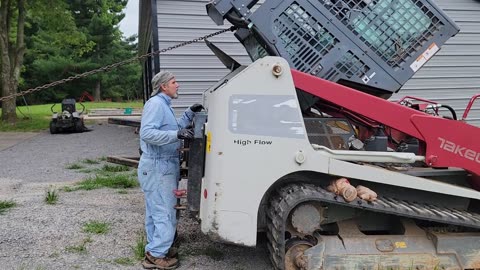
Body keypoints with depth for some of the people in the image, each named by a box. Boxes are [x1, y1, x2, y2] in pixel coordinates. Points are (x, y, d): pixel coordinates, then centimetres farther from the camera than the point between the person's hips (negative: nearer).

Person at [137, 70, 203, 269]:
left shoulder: (164, 105, 18)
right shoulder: (156, 103, -15)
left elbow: (173, 129, 22)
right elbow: (147, 133, -26)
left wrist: (190, 113, 13)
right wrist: (176, 134, -33)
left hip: (162, 165, 11)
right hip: (157, 166, -11)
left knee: (156, 212, 15)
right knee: (165, 213, -7)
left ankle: (154, 251, 24)